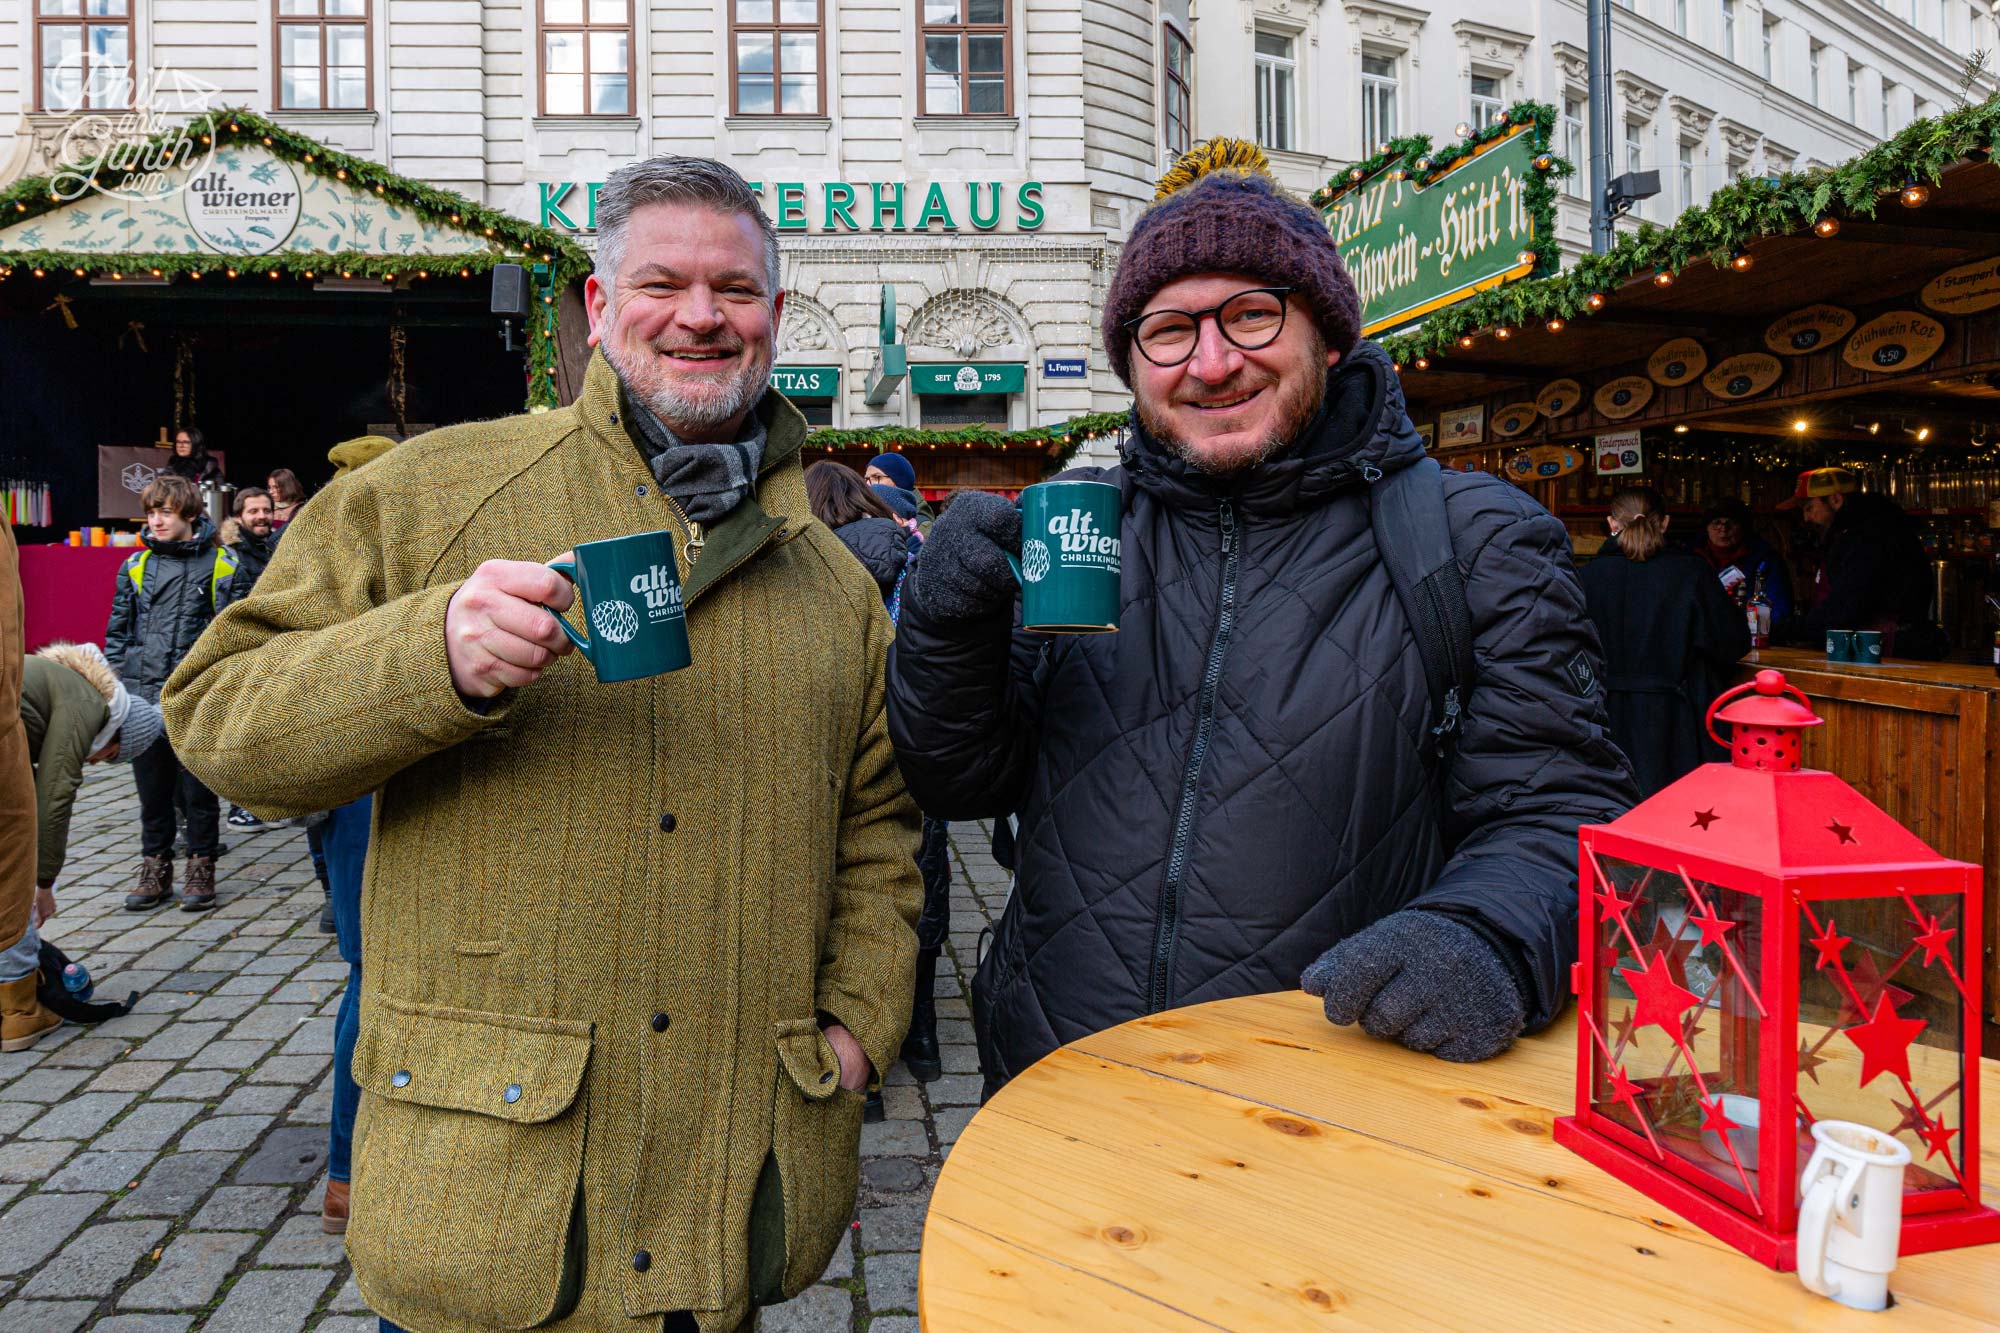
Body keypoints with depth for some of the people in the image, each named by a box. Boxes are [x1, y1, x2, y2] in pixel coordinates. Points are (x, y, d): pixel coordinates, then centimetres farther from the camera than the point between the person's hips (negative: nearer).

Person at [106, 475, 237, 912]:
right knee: (152, 789, 11)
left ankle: (201, 870, 17)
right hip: (144, 696, 3)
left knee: (198, 789, 5)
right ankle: (156, 869, 23)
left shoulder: (221, 565, -1)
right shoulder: (135, 567, 9)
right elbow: (117, 631, 13)